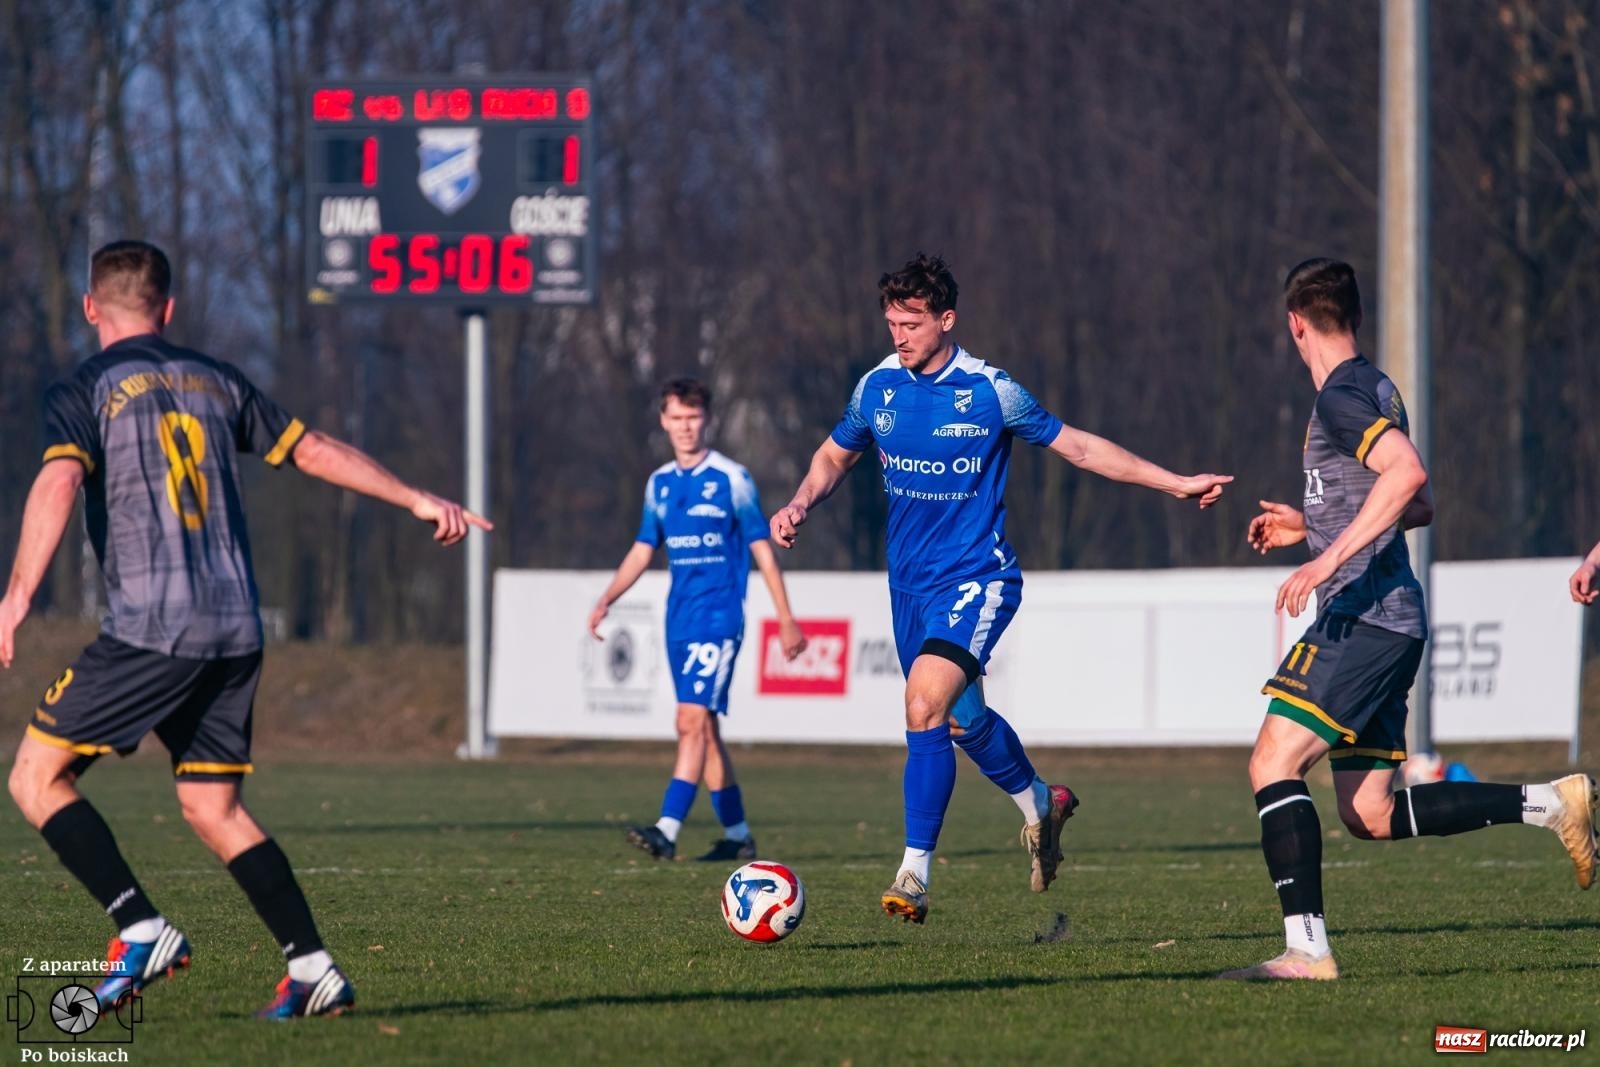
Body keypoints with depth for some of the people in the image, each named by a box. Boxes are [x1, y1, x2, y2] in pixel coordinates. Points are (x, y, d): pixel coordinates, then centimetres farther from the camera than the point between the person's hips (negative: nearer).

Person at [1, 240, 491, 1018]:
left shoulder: (83, 392, 0)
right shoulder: (213, 381, 16)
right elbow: (314, 452, 21)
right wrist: (416, 500, 29)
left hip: (149, 628, -6)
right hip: (235, 632, 6)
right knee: (214, 807, 13)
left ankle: (141, 929, -11)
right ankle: (313, 969, 4)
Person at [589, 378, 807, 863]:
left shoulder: (731, 479, -6)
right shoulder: (660, 483, 11)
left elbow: (762, 549, -2)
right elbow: (642, 550, 17)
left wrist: (787, 620, -2)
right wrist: (605, 601, 4)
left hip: (719, 617, -7)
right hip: (679, 620, 7)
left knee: (693, 721, -17)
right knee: (704, 729, 10)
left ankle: (667, 831, -26)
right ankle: (737, 835, 19)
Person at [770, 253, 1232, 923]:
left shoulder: (990, 392, -11)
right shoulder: (878, 386, 0)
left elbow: (1077, 447, 0)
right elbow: (835, 456, 19)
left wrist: (1175, 484, 1)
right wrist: (800, 506, -1)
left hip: (977, 578, -5)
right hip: (910, 582, 5)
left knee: (926, 701, -24)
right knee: (962, 719, 16)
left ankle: (915, 873, -22)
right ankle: (1040, 804, 47)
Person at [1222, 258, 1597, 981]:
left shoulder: (1341, 397, -10)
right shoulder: (1374, 390, 20)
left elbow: (1407, 473, -26)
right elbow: (1419, 506, 28)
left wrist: (1330, 557, -28)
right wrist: (1312, 527, 30)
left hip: (1364, 617, -10)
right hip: (1387, 623, 10)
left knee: (1273, 764, -13)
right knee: (1373, 816, 10)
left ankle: (1306, 948, -20)